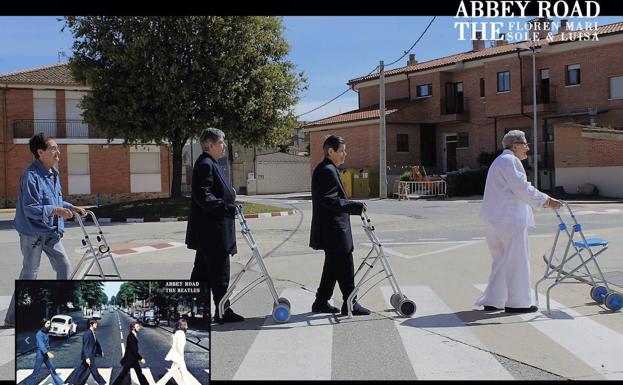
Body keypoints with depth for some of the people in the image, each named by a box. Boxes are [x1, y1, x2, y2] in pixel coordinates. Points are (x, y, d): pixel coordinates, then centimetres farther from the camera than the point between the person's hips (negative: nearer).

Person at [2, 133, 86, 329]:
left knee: (64, 265, 9)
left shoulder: (53, 174, 8)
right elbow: (30, 208, -24)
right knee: (30, 273, -1)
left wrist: (70, 207, 7)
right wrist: (56, 210, -32)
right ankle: (12, 318, 12)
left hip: (51, 232, 8)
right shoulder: (30, 176, -20)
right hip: (32, 233, -8)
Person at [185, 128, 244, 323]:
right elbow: (202, 196, -24)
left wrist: (229, 194, 12)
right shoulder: (205, 165, -16)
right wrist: (227, 207, -28)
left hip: (207, 231, 11)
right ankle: (223, 311, 5)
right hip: (212, 230, -11)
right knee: (219, 271, -3)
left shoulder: (208, 164, 18)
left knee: (202, 270, 16)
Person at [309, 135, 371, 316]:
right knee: (345, 267, -4)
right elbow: (330, 200, -24)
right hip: (333, 230, -11)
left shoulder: (326, 170, 17)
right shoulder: (327, 171, -17)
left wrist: (353, 206, 19)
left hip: (332, 229, 11)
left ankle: (321, 302, 22)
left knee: (332, 267, 16)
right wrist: (355, 206, -24)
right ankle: (350, 304, 4)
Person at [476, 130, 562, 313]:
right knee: (516, 259, -1)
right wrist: (547, 201, -6)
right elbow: (523, 189, -15)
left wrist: (544, 200, 25)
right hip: (509, 218, -10)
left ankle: (492, 301, 16)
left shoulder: (500, 161, 22)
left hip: (494, 219, 10)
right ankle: (516, 302, 6)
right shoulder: (510, 161, -11)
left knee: (501, 259, 14)